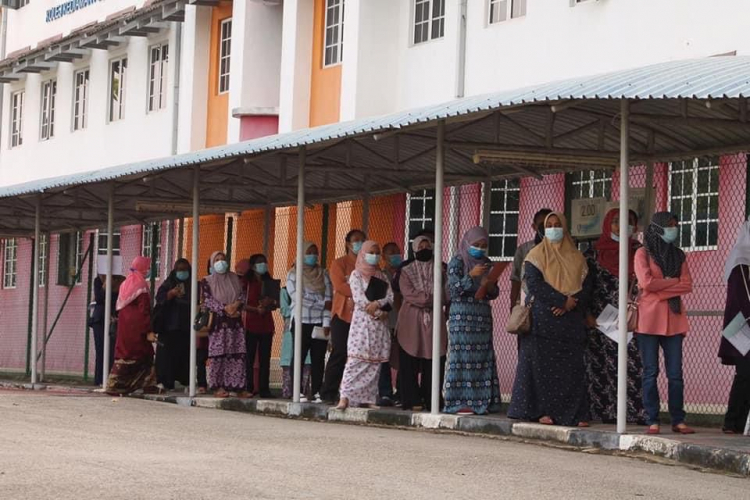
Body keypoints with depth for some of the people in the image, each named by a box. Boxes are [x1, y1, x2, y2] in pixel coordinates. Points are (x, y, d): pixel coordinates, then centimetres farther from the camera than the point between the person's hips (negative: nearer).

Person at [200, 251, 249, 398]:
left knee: (238, 355, -3)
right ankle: (217, 387, -4)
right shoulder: (207, 281, 4)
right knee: (218, 354, -7)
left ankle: (238, 386, -2)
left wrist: (236, 304, -11)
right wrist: (225, 308, -16)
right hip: (218, 322, -3)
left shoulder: (234, 279, 16)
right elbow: (207, 300, -6)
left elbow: (242, 295, 10)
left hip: (235, 321, 3)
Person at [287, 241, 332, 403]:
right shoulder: (294, 274, 5)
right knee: (299, 356, -4)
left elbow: (328, 299, 5)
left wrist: (326, 322, -7)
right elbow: (296, 297, -7)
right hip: (301, 321, -3)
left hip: (320, 322, 3)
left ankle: (317, 392, 2)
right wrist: (321, 303, -8)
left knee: (318, 358, 0)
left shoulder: (323, 273, 13)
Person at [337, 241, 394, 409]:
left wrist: (377, 304, -15)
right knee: (355, 359, -14)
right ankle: (346, 396, -20)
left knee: (375, 361, 1)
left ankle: (367, 398, 3)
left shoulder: (382, 276, 17)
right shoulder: (356, 274, 4)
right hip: (362, 321, -5)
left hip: (379, 324, 5)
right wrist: (378, 313, -13)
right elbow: (359, 298, -8)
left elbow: (390, 297, 5)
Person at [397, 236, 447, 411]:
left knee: (434, 364, -3)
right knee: (409, 364, -5)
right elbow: (408, 293, -7)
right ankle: (413, 401, -3)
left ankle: (431, 400, 2)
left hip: (434, 322, 1)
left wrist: (422, 298, -9)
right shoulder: (407, 272, 8)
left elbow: (445, 295, 2)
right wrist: (430, 299, -10)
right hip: (411, 323, -1)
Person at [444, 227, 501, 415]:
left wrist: (490, 288, -6)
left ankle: (481, 401, 4)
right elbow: (453, 288, -10)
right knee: (462, 357, -8)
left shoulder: (486, 263, 15)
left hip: (483, 316, 5)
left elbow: (493, 293, 17)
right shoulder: (457, 262, 0)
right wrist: (471, 275, -21)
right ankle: (460, 402, -7)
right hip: (462, 316, -5)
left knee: (482, 358, 1)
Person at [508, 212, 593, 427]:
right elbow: (534, 283, -8)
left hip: (570, 320, 3)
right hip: (542, 319, -2)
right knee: (543, 366, -6)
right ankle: (544, 411, -4)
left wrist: (571, 304, -12)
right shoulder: (536, 255, 5)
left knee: (573, 367, -2)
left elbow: (586, 286, 7)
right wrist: (563, 300, -15)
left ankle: (577, 413, -3)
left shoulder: (576, 258, 15)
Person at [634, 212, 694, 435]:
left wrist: (660, 288, -8)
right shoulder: (643, 253, 3)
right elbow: (646, 282, -12)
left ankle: (678, 420, 3)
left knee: (675, 373, 0)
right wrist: (673, 281, -4)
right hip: (649, 319, -3)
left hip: (674, 320, 3)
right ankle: (652, 421, 0)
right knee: (650, 372, -2)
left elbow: (688, 285, 2)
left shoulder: (678, 255, 15)